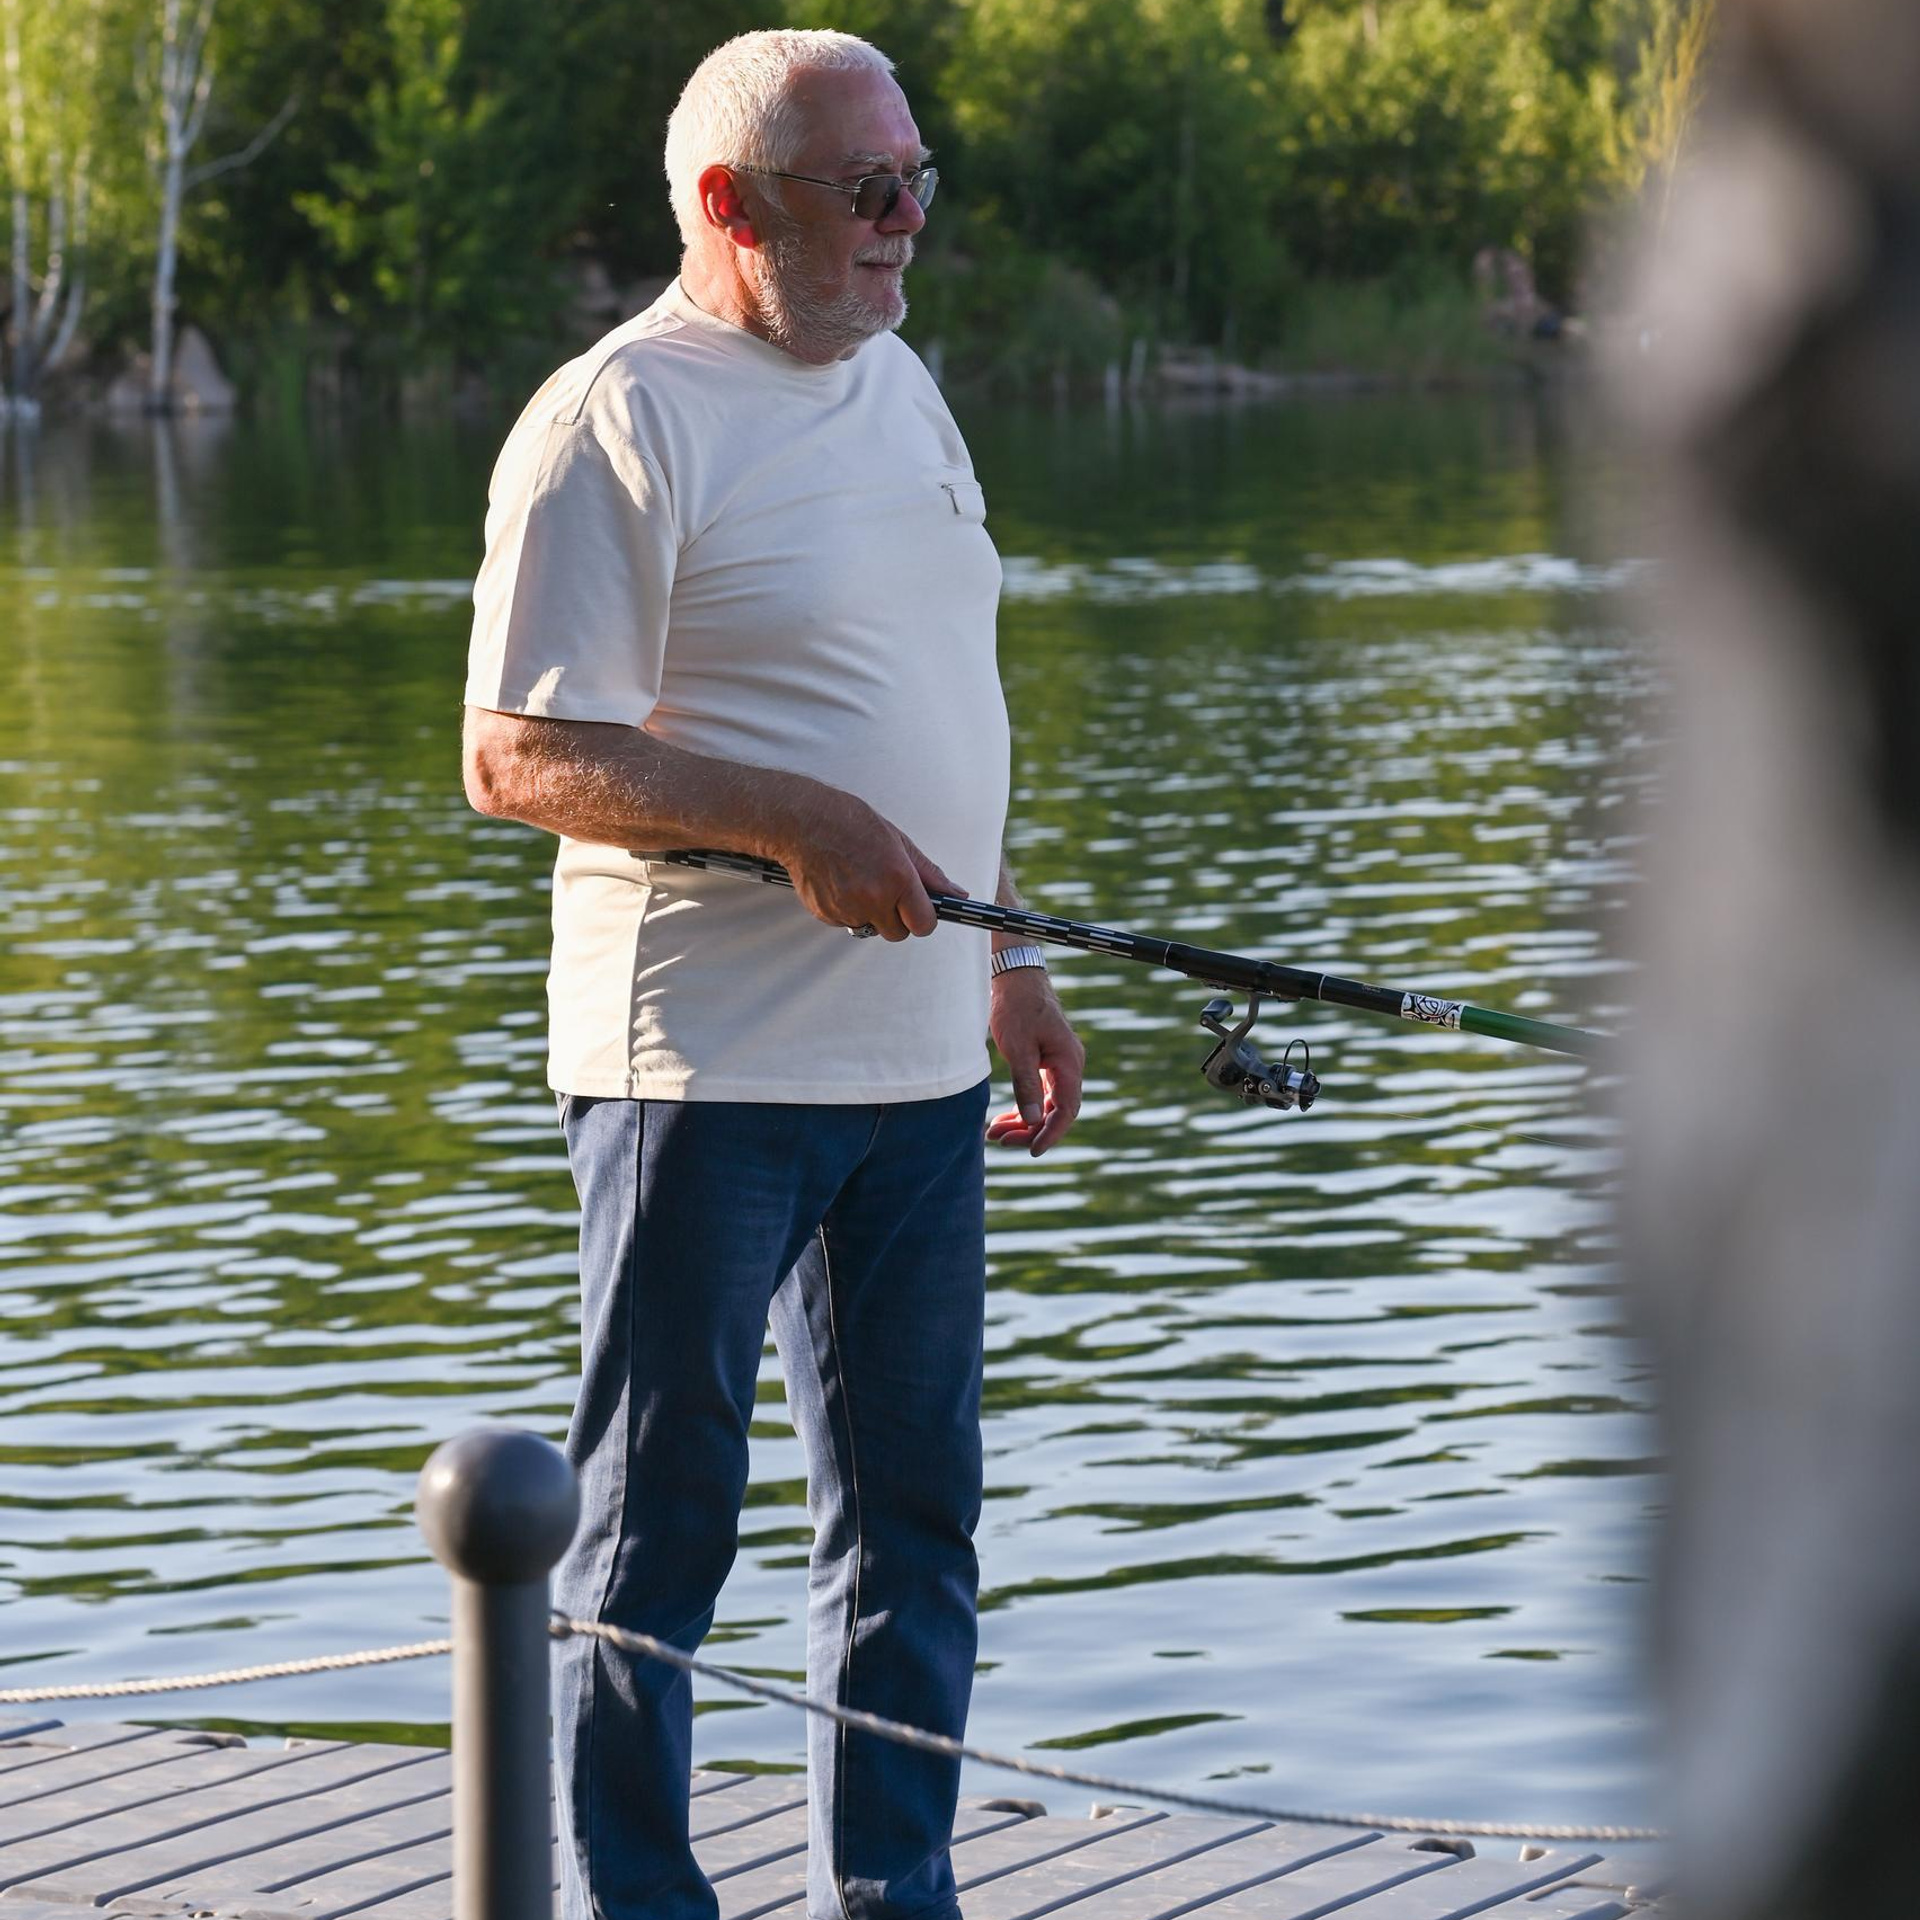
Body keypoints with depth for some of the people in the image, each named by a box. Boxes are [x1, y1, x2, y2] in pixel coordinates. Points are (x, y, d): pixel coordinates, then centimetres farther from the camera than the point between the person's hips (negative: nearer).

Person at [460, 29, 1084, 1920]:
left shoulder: (902, 387, 15)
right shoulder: (616, 423, -11)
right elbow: (519, 755, -16)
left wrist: (1010, 959, 20)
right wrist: (795, 821, -22)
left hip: (917, 1056, 8)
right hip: (705, 1063, -8)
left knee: (912, 1510, 12)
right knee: (659, 1520, 0)